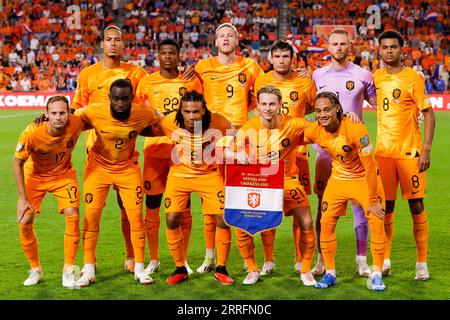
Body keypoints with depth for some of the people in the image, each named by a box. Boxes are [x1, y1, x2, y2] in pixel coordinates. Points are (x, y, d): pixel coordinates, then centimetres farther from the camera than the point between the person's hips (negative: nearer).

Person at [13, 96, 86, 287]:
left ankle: (68, 272, -1)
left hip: (64, 175, 1)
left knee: (72, 217, -15)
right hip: (35, 176, -1)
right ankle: (35, 270, 18)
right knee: (25, 223, -6)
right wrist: (23, 198, -19)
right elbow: (17, 163, -18)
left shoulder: (76, 124, -28)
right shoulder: (32, 133, -32)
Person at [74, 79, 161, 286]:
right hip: (99, 166, -1)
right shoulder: (94, 112, -23)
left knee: (136, 216, -2)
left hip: (128, 168, 1)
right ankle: (89, 270, 9)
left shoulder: (143, 114, -19)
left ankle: (139, 269, 12)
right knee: (91, 215, -3)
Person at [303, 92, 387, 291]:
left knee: (377, 221, -14)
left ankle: (376, 275, 0)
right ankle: (330, 273, 11)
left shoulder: (355, 129, -30)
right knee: (326, 222, -4)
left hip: (363, 178, -4)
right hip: (338, 179, 4)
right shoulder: (313, 131, -17)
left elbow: (370, 167, -25)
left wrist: (373, 201, -21)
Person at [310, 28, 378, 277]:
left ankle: (361, 259, 9)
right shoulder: (317, 76, 8)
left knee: (359, 203, -1)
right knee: (324, 204, 4)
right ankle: (322, 259, 14)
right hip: (326, 147, 2)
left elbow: (379, 105, 11)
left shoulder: (362, 75, 3)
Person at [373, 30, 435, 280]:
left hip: (410, 151, -4)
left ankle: (422, 263, 9)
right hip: (383, 151, 4)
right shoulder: (376, 77, 8)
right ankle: (385, 261, 17)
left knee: (416, 205, 0)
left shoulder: (413, 78, -5)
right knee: (386, 206, 7)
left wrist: (427, 150, -14)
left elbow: (429, 114, -6)